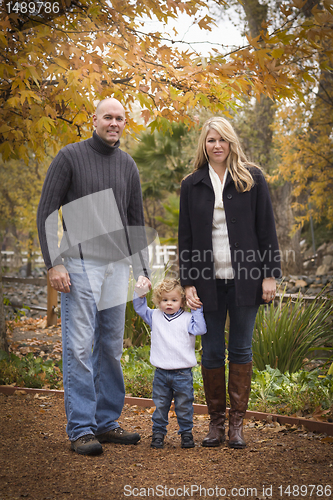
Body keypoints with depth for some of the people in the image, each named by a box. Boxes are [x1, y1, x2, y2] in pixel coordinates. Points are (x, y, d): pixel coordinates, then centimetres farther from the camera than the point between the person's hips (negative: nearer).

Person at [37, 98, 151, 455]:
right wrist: (53, 263, -13)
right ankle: (81, 429, 1)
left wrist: (142, 270, 13)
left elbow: (136, 221, 18)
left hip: (117, 266, 6)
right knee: (79, 347, -5)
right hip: (80, 264, -5)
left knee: (111, 347, 9)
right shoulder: (70, 157, -2)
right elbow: (46, 212, -5)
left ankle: (106, 423, 19)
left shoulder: (127, 165, 14)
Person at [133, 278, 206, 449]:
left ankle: (186, 433, 19)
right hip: (161, 373, 2)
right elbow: (140, 307, 17)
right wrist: (140, 293, 2)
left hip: (182, 373, -2)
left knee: (184, 405, 7)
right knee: (160, 405, 10)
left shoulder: (187, 318, -1)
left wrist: (197, 309, -13)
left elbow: (200, 329, -14)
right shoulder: (155, 317, 7)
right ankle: (158, 432, 21)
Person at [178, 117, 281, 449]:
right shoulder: (191, 185, 7)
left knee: (241, 349, 4)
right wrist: (187, 282, 0)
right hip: (209, 281, 1)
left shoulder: (252, 178, 4)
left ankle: (237, 423, 12)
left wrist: (270, 274, -3)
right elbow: (185, 238, 7)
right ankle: (216, 422, 16)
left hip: (244, 279, -1)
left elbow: (266, 229, 3)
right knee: (212, 352, 4)